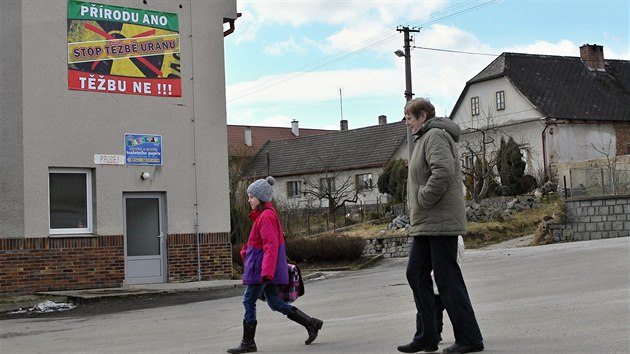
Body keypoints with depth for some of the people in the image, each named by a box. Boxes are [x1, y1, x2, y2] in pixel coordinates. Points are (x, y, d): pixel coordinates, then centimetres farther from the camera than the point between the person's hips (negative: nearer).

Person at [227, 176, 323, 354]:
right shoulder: (263, 214, 13)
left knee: (249, 301, 0)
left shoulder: (266, 216, -18)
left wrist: (266, 271, -29)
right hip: (265, 268, 10)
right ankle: (311, 324, 14)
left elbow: (271, 245, -25)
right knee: (275, 303, 13)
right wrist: (246, 251, 9)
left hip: (262, 267, -10)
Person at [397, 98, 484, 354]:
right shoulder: (425, 138, 20)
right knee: (416, 274, 11)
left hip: (440, 221, -10)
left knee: (447, 280, -5)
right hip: (426, 224, 10)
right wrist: (418, 211, 14)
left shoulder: (435, 136, -11)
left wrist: (423, 200, -18)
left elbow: (444, 171, -27)